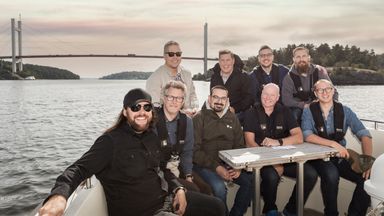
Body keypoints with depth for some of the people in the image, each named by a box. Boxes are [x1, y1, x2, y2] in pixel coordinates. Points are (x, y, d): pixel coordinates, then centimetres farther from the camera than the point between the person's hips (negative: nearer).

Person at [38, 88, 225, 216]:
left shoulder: (152, 137, 7)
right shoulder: (111, 141, -15)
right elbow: (79, 169, -24)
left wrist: (179, 188, 1)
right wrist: (59, 194, -45)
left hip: (166, 197, 8)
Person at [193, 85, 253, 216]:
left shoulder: (232, 118, 11)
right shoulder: (200, 118, -4)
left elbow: (239, 146, 11)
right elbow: (195, 150, -11)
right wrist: (216, 167, -18)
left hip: (229, 164, 5)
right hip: (204, 165, -4)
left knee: (251, 180, -16)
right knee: (219, 187, -29)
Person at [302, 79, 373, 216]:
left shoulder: (345, 111, 3)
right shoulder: (309, 111, -3)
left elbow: (364, 135, -3)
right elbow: (307, 136, -16)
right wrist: (334, 144, -27)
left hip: (341, 157, 3)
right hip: (318, 157, -3)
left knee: (367, 177, -18)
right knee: (331, 174, -33)